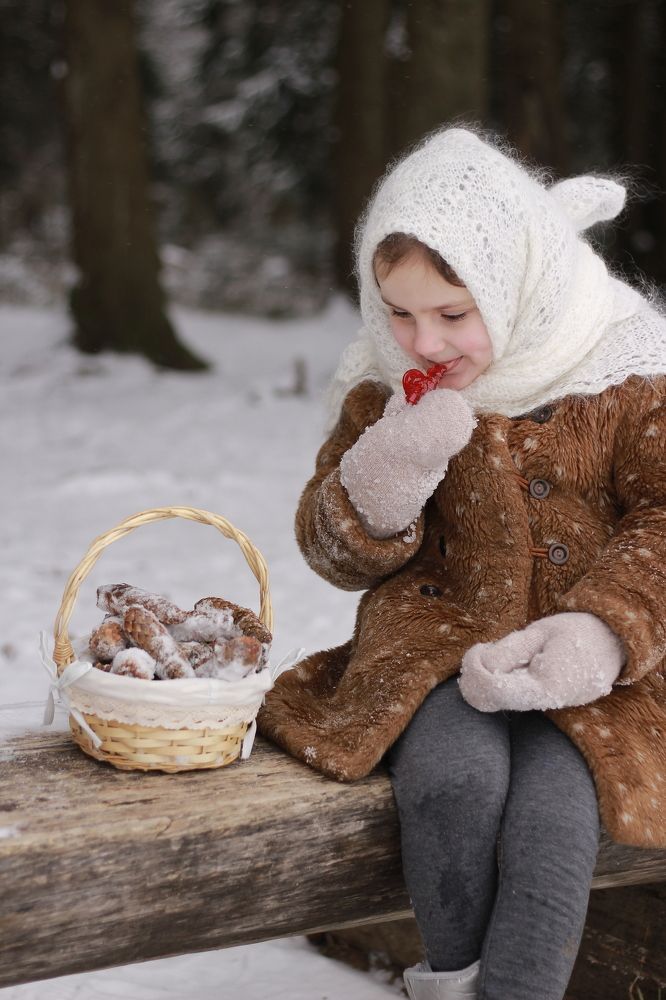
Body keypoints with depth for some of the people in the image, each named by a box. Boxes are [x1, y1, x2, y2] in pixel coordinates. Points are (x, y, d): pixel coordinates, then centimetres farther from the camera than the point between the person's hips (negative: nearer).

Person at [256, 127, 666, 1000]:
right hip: (438, 635, 1)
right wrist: (381, 475, -15)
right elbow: (335, 554, 8)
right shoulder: (382, 388, 5)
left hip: (583, 662, -1)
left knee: (551, 808, -30)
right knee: (454, 775, -30)